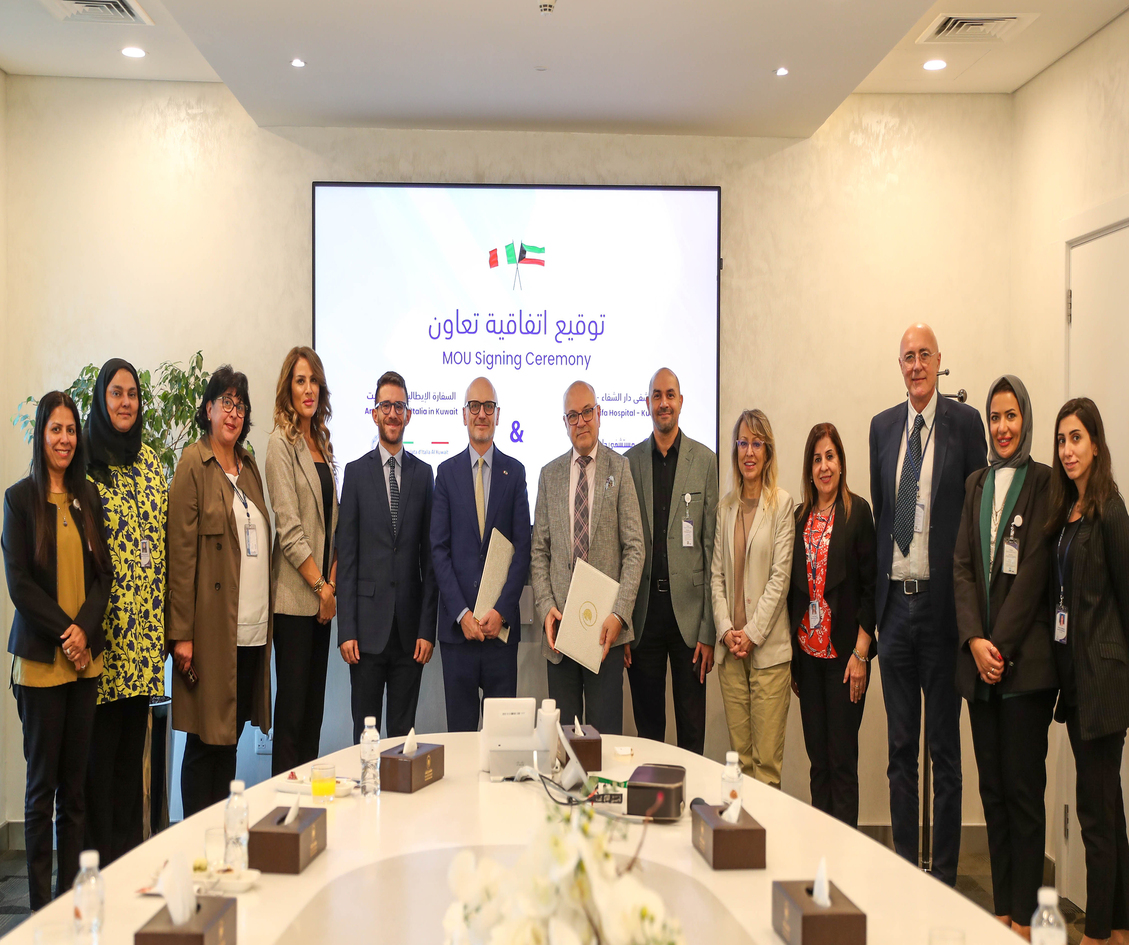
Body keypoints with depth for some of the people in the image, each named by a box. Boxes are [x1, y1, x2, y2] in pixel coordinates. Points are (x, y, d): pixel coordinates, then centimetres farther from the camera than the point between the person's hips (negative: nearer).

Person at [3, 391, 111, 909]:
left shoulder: (88, 496, 11)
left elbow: (103, 573, 8)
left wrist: (84, 628, -7)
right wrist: (63, 633, -13)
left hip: (86, 655, 4)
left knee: (75, 784, 7)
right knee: (42, 783, 3)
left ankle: (70, 896, 15)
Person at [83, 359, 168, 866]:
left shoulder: (149, 459, 13)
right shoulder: (86, 463, -5)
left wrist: (164, 609, 11)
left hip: (145, 625, 6)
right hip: (105, 626, -6)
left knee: (134, 738, 12)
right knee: (100, 741, -1)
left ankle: (132, 849, 22)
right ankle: (99, 856, 11)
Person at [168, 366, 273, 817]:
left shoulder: (249, 466, 16)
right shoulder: (193, 466, -4)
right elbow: (180, 552, -10)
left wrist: (266, 623, 13)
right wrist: (181, 633, -14)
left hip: (252, 630, 6)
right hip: (212, 631, -6)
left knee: (230, 737, 12)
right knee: (205, 741, 1)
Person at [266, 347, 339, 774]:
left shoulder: (322, 443, 15)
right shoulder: (281, 443, -8)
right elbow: (289, 528, -13)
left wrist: (333, 576, 4)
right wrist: (320, 586, -12)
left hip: (322, 591, 7)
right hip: (295, 594, -7)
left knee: (315, 700, 10)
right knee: (292, 702, -2)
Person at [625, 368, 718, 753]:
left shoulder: (705, 460, 1)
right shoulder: (629, 462, 6)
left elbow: (713, 545, -1)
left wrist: (709, 629, -6)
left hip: (688, 609, -1)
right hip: (643, 612, 2)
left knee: (692, 729, 7)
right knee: (646, 726, 11)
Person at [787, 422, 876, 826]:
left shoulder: (857, 511, -5)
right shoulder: (800, 517, 10)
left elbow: (870, 585, -7)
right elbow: (793, 587, 11)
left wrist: (860, 654, -12)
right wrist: (791, 658, 8)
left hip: (844, 652, -5)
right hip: (807, 651, 5)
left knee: (842, 759, -1)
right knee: (817, 759, 10)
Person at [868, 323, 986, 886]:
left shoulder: (965, 422, -3)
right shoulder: (882, 426, 11)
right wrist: (876, 593, 9)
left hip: (941, 602, -4)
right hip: (894, 602, 5)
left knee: (944, 748, 5)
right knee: (901, 748, 12)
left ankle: (943, 875, 17)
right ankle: (904, 867, 24)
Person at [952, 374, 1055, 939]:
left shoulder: (1043, 482, -2)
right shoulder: (976, 484, 14)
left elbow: (1033, 572, -9)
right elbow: (962, 566, 8)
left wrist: (1001, 644, -12)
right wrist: (974, 639, -5)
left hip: (1025, 659, -5)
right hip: (978, 657, 5)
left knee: (1023, 787, -1)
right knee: (992, 788, 9)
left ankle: (1023, 915, 8)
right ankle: (1001, 907, 18)